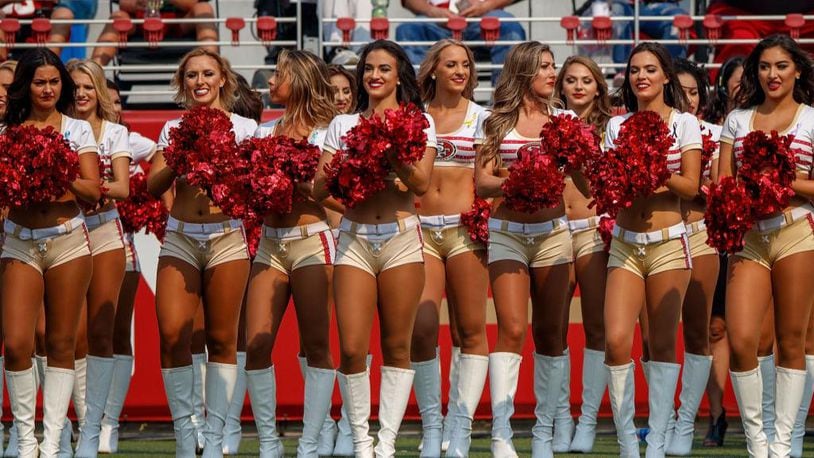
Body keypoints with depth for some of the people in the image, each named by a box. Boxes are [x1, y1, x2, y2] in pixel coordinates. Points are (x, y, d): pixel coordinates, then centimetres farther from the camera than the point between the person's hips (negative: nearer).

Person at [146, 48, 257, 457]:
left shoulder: (244, 127, 7)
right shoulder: (173, 129, 13)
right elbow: (153, 186, 6)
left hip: (227, 236, -1)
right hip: (180, 236, 1)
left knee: (221, 339, -1)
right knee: (172, 334, -11)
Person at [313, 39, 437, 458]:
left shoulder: (418, 123, 7)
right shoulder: (343, 125, 11)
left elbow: (422, 183, -5)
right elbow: (318, 190, 7)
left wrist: (392, 154, -18)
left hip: (401, 238, -1)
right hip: (355, 239, 1)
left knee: (396, 347, 1)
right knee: (352, 348, -8)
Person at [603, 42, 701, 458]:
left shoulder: (684, 123, 2)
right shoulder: (617, 126, 11)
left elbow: (691, 186, -3)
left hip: (668, 242, -2)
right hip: (625, 243, 2)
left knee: (662, 343, -1)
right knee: (616, 340, -11)